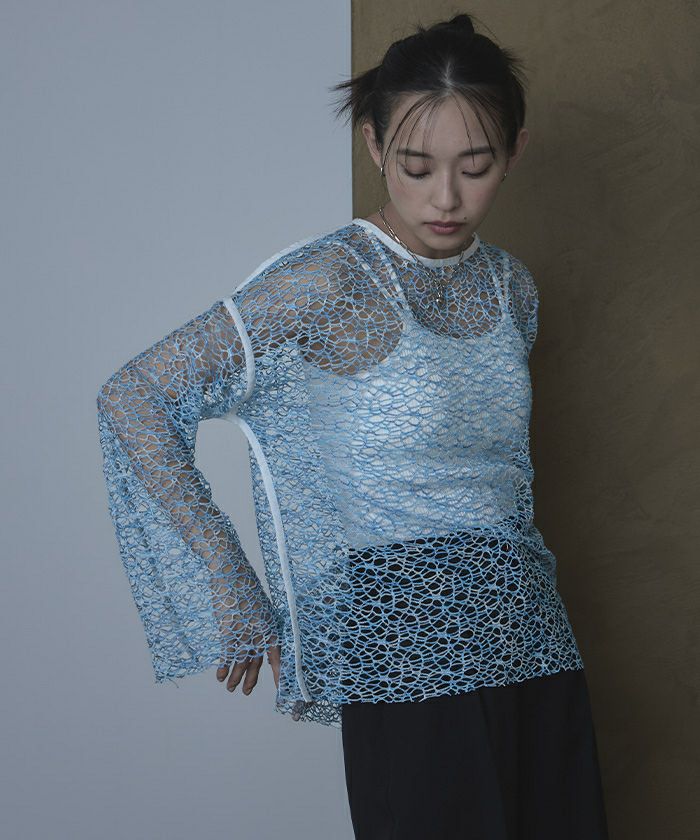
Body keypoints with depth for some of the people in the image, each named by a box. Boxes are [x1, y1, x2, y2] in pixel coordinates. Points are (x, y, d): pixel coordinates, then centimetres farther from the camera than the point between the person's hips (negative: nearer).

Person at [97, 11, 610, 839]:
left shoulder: (510, 285, 7)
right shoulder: (326, 283, -13)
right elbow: (132, 399, -15)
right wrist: (233, 604, -13)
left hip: (535, 650, 6)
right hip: (409, 669, -6)